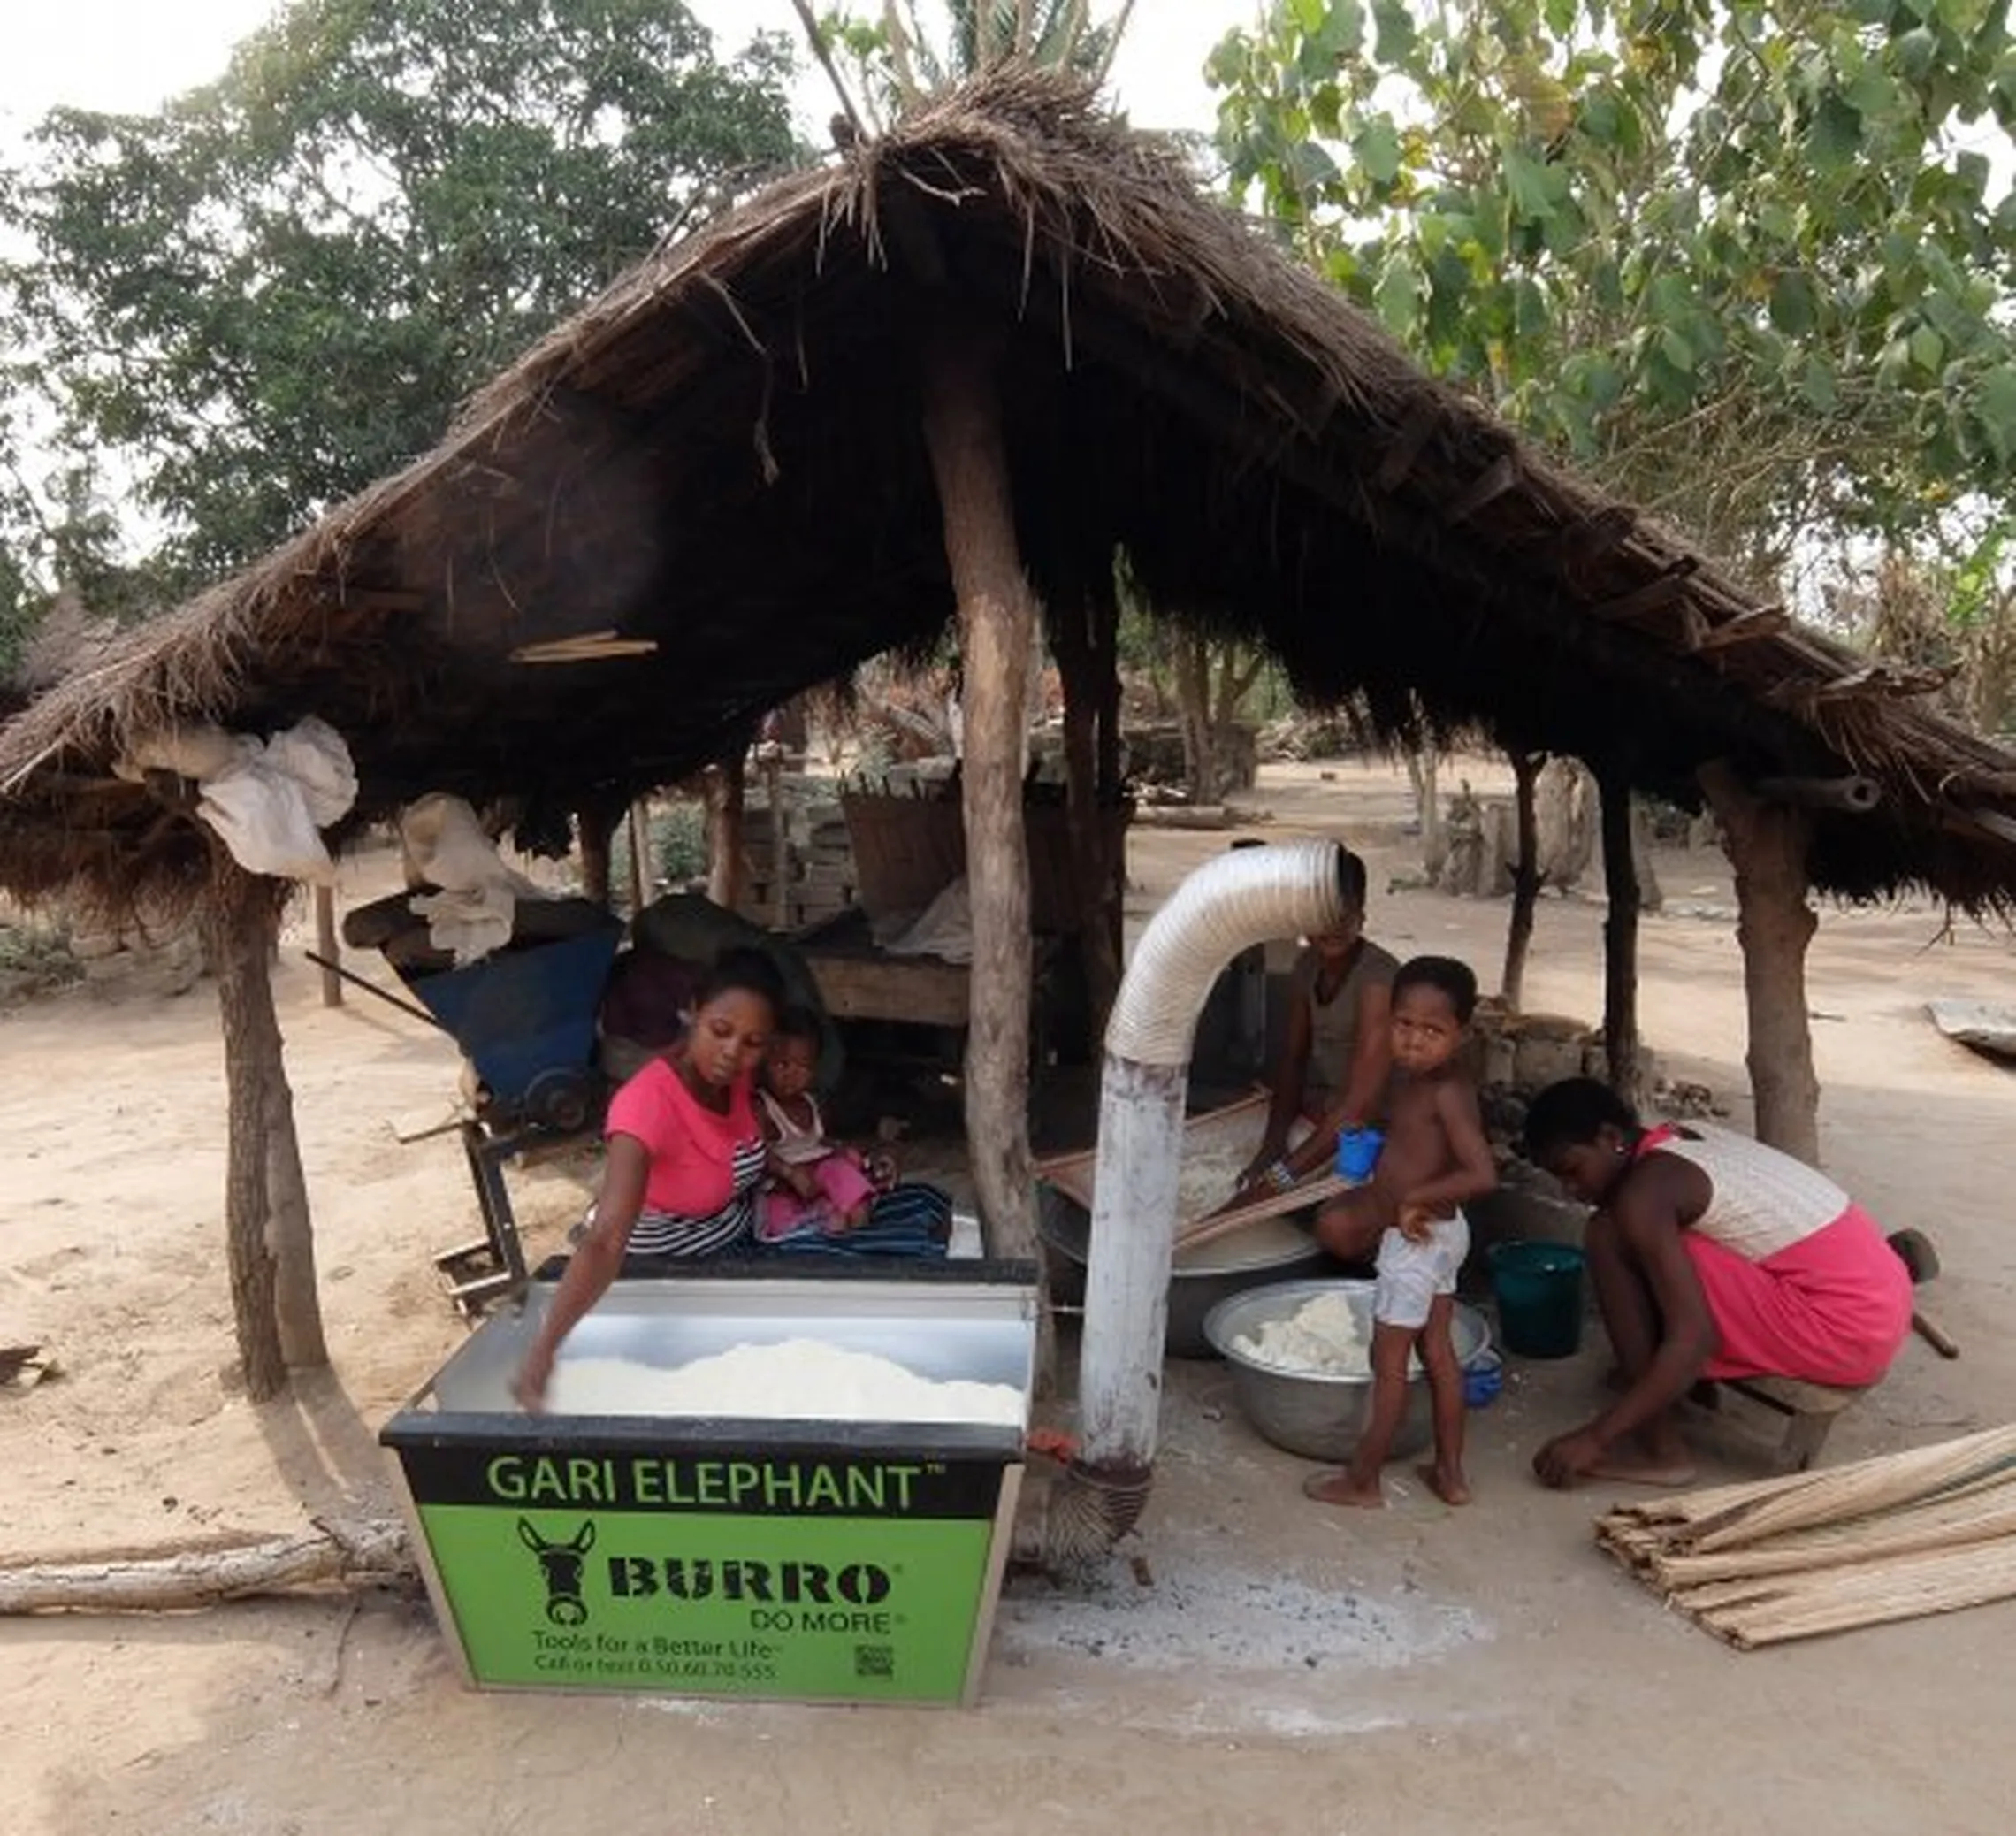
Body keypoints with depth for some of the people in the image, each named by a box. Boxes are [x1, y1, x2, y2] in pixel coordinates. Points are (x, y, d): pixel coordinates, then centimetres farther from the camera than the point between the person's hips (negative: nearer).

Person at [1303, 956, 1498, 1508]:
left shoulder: (1445, 1092, -25)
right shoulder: (1414, 1077, 1)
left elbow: (1482, 1174, -31)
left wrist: (1413, 1198, -24)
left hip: (1416, 1240, -9)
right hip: (1437, 1233, 9)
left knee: (1388, 1359, 4)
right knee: (1438, 1350, 18)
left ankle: (1362, 1480, 17)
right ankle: (1450, 1472, 30)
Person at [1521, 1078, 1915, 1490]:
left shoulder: (1644, 1190, -14)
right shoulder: (1682, 1142, 13)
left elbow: (1691, 1339, -21)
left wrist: (1596, 1437, -18)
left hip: (1843, 1327, -10)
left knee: (1609, 1238, -12)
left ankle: (1658, 1447, -7)